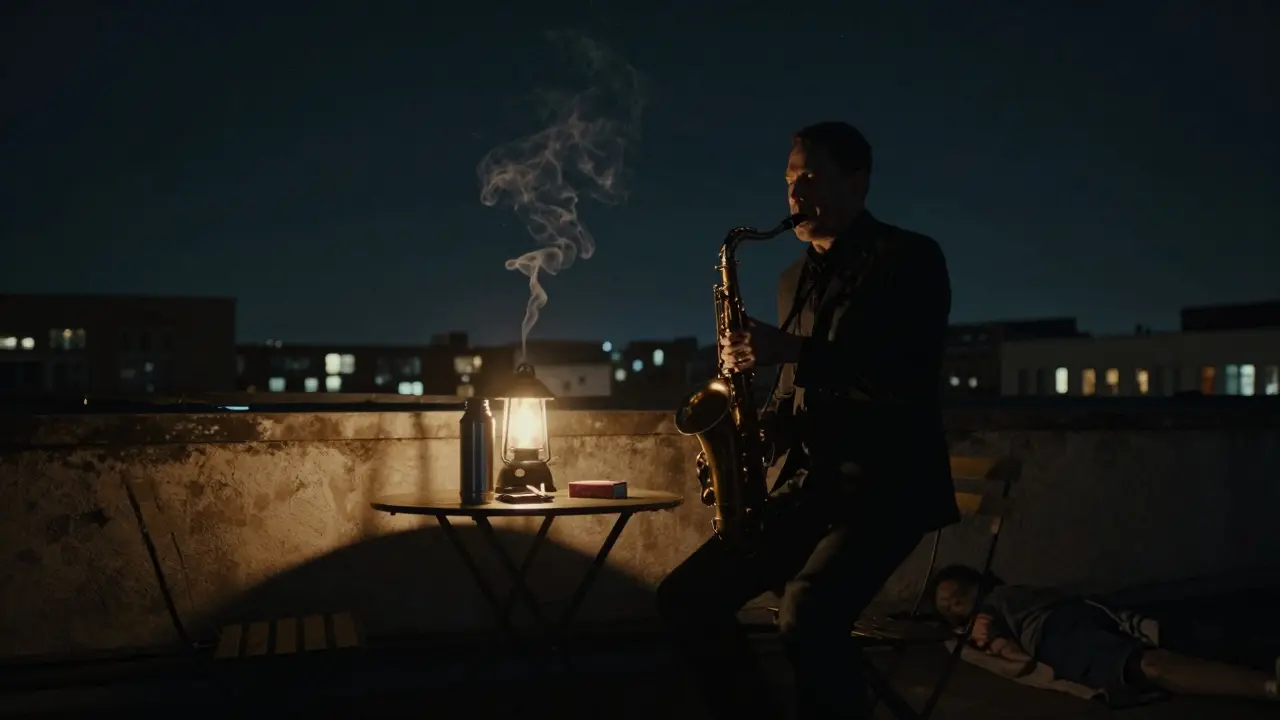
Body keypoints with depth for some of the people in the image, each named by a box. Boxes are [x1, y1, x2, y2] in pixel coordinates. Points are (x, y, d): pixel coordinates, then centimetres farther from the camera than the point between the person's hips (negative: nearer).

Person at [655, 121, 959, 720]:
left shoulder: (909, 256, -3)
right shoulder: (797, 277, 18)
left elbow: (913, 378, -17)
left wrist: (792, 350, -22)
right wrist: (754, 430, 3)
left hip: (885, 483, -7)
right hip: (806, 484, 8)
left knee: (805, 615, -32)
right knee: (685, 598, -4)